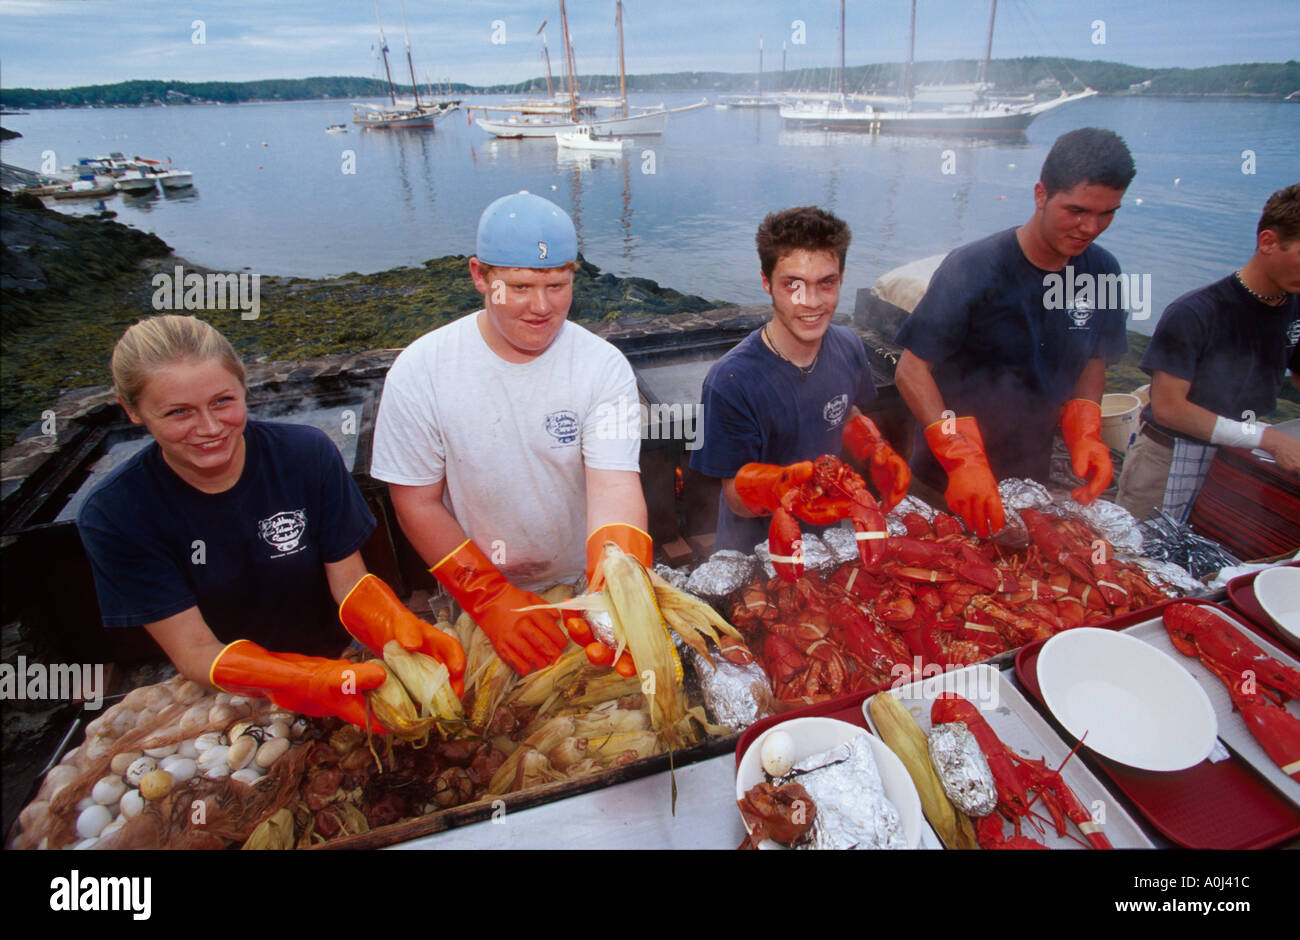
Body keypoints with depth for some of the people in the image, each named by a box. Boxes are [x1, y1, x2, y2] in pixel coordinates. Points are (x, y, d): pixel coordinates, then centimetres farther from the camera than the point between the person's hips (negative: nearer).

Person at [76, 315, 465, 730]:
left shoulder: (308, 452, -12)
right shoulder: (114, 515, -13)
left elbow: (349, 581, -7)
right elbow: (195, 652, -15)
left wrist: (401, 629, -30)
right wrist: (313, 684, -33)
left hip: (338, 661, 0)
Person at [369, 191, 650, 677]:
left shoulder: (604, 367, -10)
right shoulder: (419, 370, -9)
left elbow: (615, 487, -21)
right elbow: (417, 504, -6)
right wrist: (490, 597, -14)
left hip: (583, 584, 0)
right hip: (472, 599, 0)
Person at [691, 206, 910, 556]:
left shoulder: (848, 347, -6)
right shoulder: (730, 382, -25)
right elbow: (737, 498, -18)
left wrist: (877, 452, -5)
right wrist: (781, 487, -38)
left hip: (830, 527, 4)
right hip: (753, 549, -4)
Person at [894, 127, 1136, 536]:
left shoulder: (1102, 271, -2)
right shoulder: (973, 268, -20)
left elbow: (1094, 360, 11)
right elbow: (911, 370, -22)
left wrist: (1085, 433, -8)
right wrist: (962, 458, -31)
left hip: (1032, 471, 5)